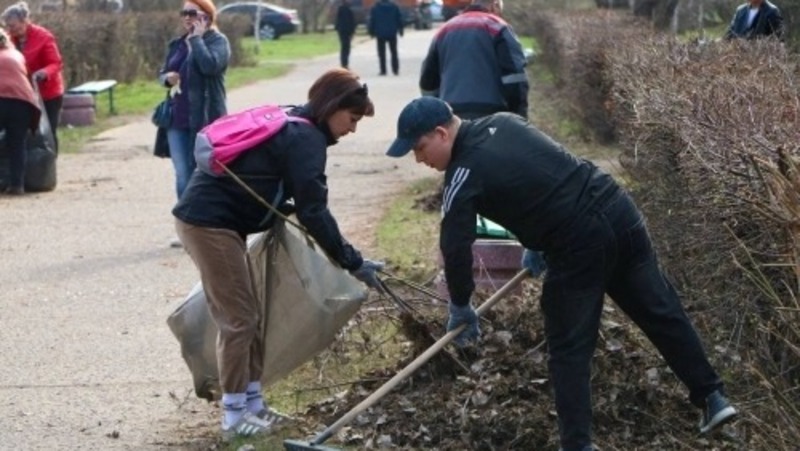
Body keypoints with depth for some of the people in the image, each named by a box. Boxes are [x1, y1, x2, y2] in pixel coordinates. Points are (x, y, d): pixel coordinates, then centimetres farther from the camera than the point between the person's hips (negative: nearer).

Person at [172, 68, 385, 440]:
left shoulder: (292, 127, 16)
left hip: (208, 218, 10)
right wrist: (353, 263, -14)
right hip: (208, 222, -10)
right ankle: (235, 414, 6)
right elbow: (313, 212, -18)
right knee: (238, 319, -3)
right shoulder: (306, 139, -14)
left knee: (247, 315, 13)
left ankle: (251, 402, 21)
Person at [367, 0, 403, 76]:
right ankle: (396, 70, 7)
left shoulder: (375, 8, -4)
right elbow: (399, 19, 3)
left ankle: (383, 70, -1)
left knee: (382, 53, 3)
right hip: (392, 33, 1)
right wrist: (400, 29, 11)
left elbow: (372, 21, -1)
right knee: (394, 52, 10)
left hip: (380, 33, -1)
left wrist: (372, 32, 7)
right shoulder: (395, 6, 0)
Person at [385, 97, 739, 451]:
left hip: (579, 244, -8)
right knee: (661, 311, 16)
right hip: (616, 209, 8)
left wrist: (460, 307, 7)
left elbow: (455, 248, -8)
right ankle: (712, 397, 22)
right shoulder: (502, 122, 14)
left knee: (569, 350, 3)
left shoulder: (464, 176, -9)